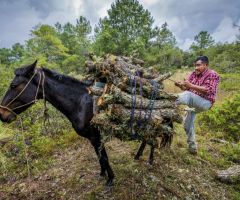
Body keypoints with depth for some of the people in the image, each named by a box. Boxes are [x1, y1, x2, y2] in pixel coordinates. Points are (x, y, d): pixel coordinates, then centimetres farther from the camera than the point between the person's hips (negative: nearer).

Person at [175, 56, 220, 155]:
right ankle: (192, 147, 24)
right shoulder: (194, 73, 7)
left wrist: (191, 85, -33)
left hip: (205, 102, -7)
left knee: (187, 95, -35)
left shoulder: (213, 75, -9)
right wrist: (180, 85, -23)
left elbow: (207, 90, -24)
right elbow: (186, 88, 1)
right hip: (193, 103, 7)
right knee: (188, 125, 11)